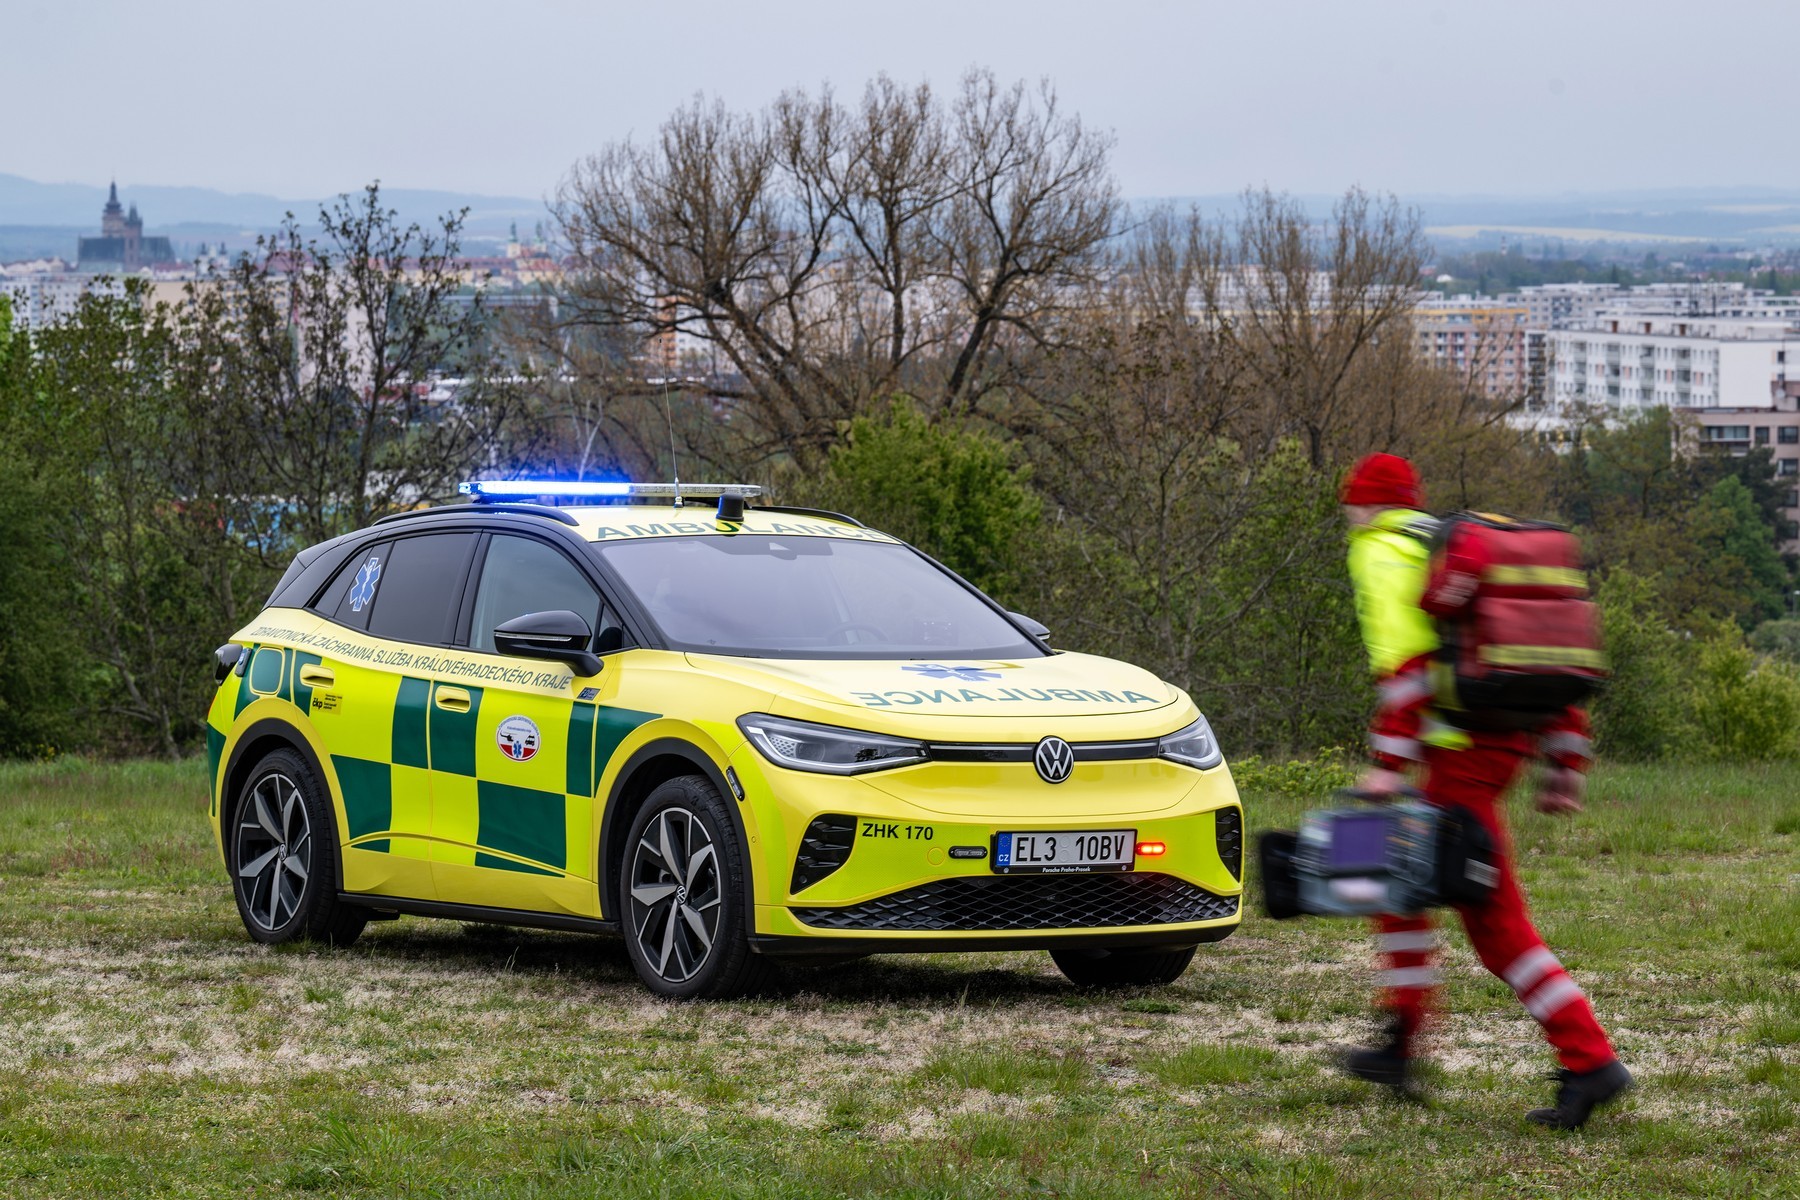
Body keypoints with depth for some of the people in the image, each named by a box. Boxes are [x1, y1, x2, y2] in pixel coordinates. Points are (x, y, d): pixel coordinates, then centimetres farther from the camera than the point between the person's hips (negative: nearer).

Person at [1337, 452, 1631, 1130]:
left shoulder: (1381, 551, 0)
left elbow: (1405, 660, -15)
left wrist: (1388, 762, -19)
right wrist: (1565, 763, 20)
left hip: (1459, 745, -9)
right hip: (1510, 737, 9)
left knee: (1493, 917, -6)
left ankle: (1590, 1060, -11)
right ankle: (1401, 1045, 21)